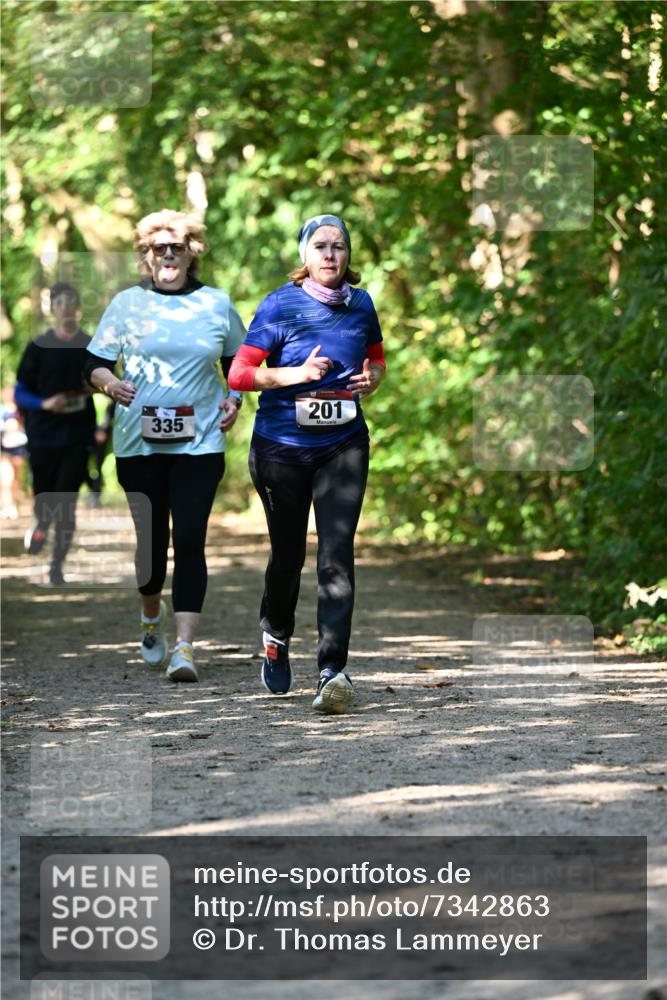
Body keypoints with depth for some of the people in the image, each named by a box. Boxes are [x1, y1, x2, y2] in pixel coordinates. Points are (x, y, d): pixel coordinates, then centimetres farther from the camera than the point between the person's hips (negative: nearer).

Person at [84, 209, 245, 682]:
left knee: (190, 539, -11)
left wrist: (235, 398, 2)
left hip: (199, 443, -1)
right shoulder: (127, 303, 4)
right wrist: (110, 383, -16)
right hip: (139, 443, 1)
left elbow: (238, 359, 20)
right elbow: (95, 362, 6)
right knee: (151, 537, 8)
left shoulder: (216, 304, 7)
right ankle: (152, 615, 38)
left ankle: (185, 646, -14)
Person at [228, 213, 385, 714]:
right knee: (288, 552, 10)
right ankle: (276, 635, 42)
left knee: (337, 554, -13)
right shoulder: (281, 305, -8)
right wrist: (297, 374, -23)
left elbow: (376, 356, 22)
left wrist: (371, 378, -1)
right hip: (281, 445, -2)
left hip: (343, 446, 2)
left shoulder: (361, 304, 4)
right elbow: (239, 374, -10)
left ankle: (333, 672, -18)